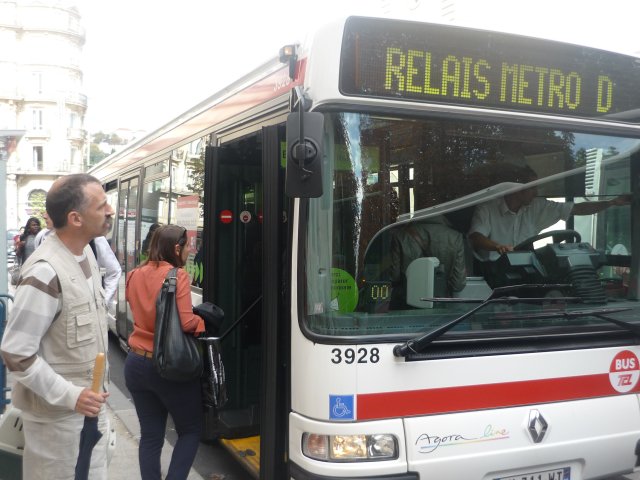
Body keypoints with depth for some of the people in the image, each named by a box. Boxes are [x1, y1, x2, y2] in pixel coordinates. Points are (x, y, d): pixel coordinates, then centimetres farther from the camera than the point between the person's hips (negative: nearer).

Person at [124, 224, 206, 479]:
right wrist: (203, 322, -2)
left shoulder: (135, 275, 5)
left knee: (150, 435, 13)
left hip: (136, 362, 6)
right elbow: (186, 323, -20)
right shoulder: (178, 276, -15)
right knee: (190, 430, 12)